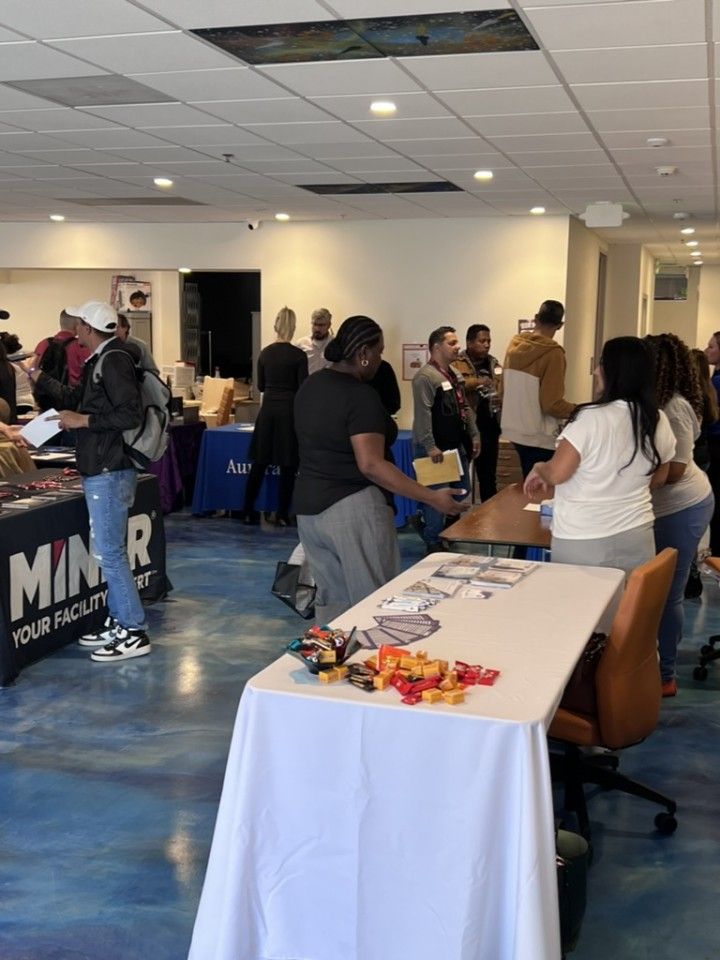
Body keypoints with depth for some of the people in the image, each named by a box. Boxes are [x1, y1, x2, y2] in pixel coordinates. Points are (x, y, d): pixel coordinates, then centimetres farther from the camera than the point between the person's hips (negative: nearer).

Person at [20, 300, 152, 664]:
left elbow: (131, 415, -25)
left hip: (110, 470, -11)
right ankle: (118, 622, 24)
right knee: (110, 550, 15)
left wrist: (84, 421, -20)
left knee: (108, 552, -7)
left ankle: (134, 633, -1)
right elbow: (74, 399, 23)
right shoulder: (100, 360, 15)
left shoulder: (114, 360, -16)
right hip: (103, 468, 11)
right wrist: (37, 377, 24)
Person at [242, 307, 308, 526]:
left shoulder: (265, 353, 4)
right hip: (289, 410, -4)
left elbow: (260, 386, 13)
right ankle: (282, 514, 6)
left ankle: (248, 511, 14)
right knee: (287, 466, 3)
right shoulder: (298, 355, -9)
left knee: (259, 462, 11)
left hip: (267, 409, 4)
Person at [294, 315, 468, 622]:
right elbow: (371, 465, -23)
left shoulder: (310, 386, 9)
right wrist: (432, 498, -22)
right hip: (353, 508, -8)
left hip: (308, 507, 9)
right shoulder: (360, 395, -17)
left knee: (331, 599, 14)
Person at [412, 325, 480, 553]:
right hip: (436, 449, -10)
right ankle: (433, 543, 7)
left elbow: (465, 409, 21)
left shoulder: (455, 376, 15)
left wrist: (473, 435, 15)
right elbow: (422, 414, -23)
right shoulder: (425, 377, -16)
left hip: (457, 445, 10)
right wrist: (430, 446, -27)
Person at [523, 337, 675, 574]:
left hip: (584, 542, -5)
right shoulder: (658, 421, -1)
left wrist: (538, 468, 6)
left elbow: (556, 474, -15)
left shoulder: (591, 418, -18)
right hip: (636, 536, 5)